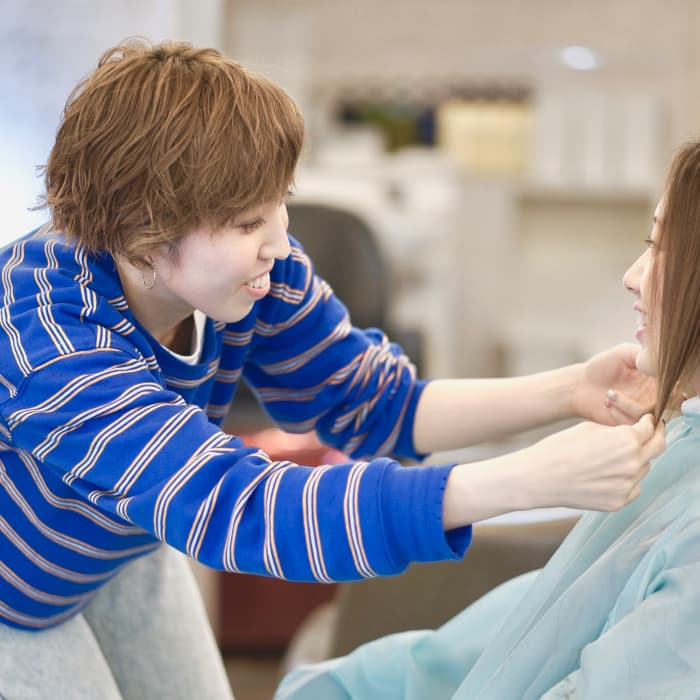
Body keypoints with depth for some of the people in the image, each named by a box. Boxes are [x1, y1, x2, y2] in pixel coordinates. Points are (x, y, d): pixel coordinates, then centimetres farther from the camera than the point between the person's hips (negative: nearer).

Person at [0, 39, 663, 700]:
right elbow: (241, 510, -50)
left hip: (123, 553, 6)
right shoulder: (60, 360, -43)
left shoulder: (258, 268, -21)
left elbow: (371, 403, -9)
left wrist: (568, 391, -25)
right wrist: (532, 480, -56)